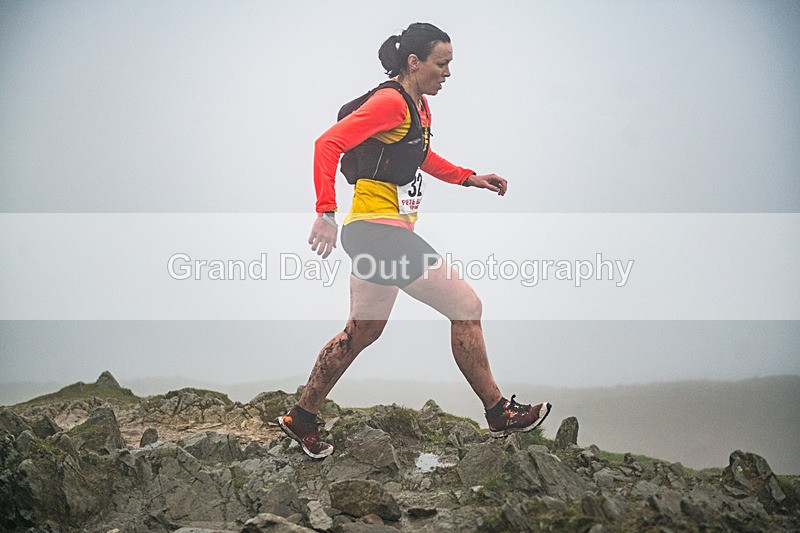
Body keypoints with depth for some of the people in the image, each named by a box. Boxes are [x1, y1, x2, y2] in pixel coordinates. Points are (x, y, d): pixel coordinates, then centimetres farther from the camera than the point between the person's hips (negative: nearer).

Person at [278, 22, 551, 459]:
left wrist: (468, 177, 21)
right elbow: (328, 143, -22)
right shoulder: (391, 102, -16)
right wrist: (326, 212, -29)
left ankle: (301, 420, 26)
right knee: (466, 308, -5)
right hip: (379, 230, -11)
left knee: (361, 333, 17)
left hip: (374, 234, 11)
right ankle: (499, 414, 5)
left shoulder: (419, 105, 15)